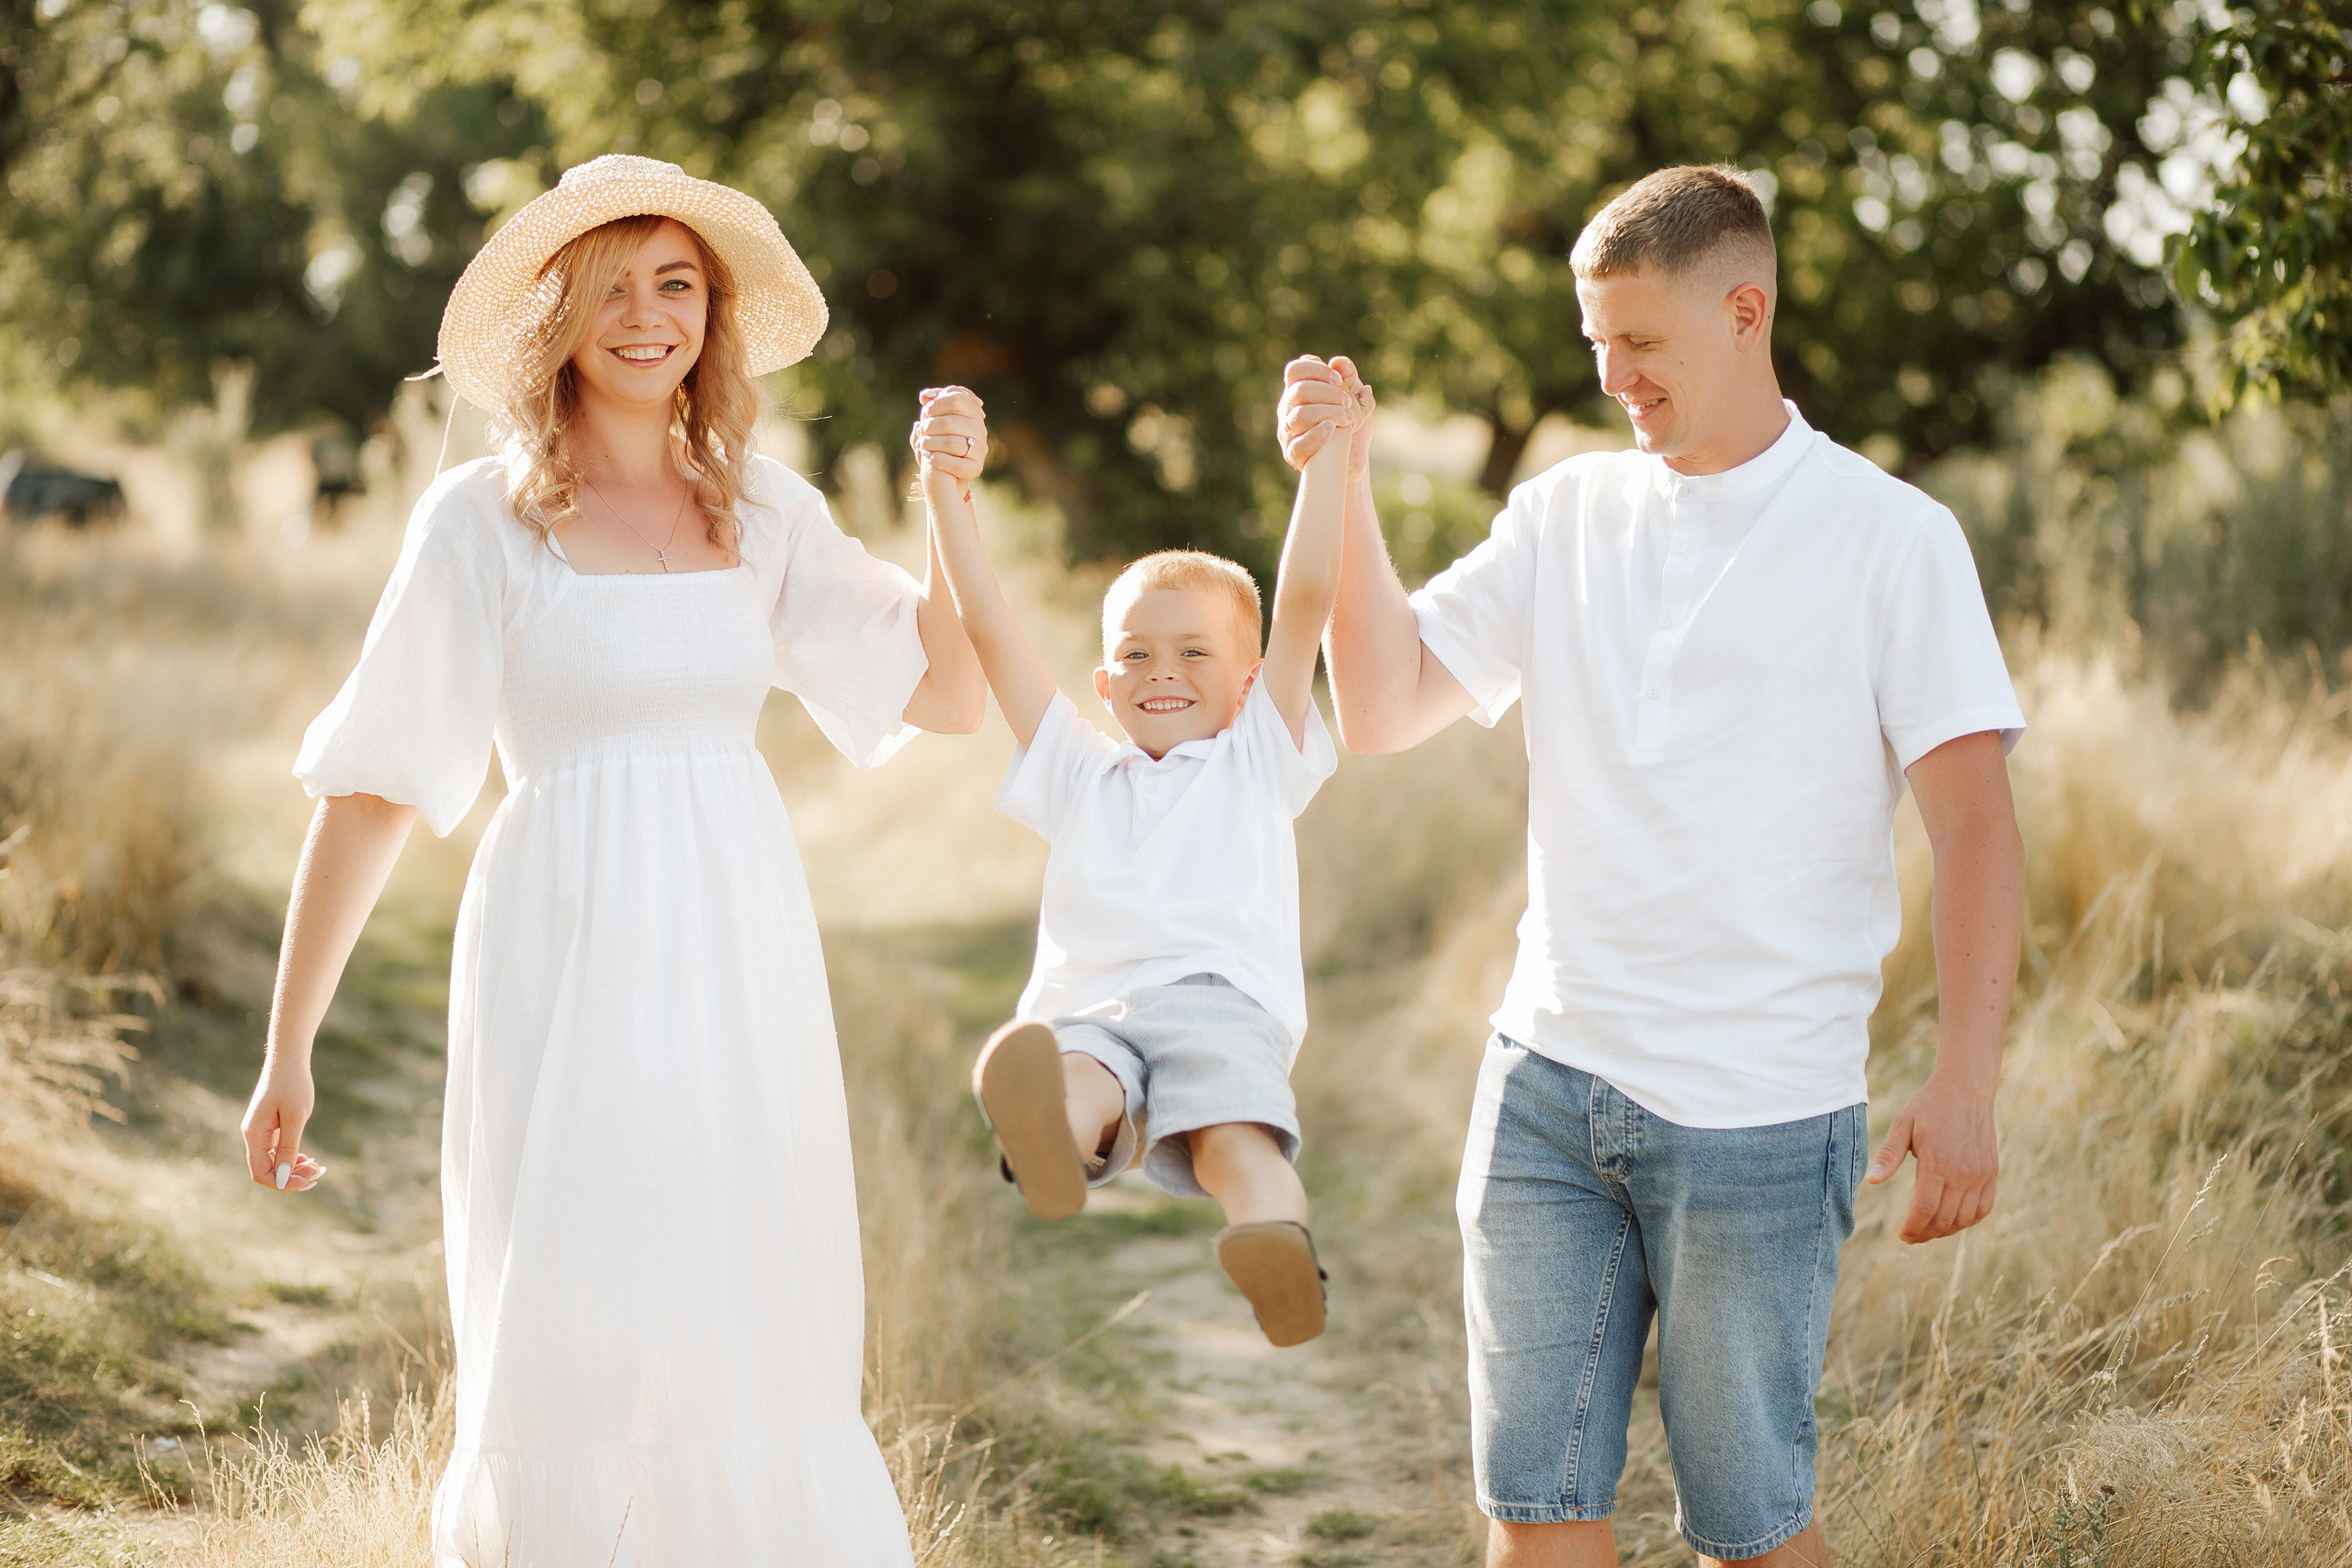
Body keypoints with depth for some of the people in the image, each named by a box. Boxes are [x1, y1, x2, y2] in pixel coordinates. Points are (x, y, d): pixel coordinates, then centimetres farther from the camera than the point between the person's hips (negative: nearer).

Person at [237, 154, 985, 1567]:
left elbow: (952, 696, 8)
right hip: (573, 962, -3)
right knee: (566, 1359, -2)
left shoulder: (763, 508, 8)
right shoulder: (485, 520, -2)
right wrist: (289, 1045, -2)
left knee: (765, 1346, 6)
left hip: (745, 959, 4)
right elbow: (373, 789, -2)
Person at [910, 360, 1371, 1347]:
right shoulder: (1078, 773, 32)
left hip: (1221, 996, -1)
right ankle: (1047, 1144, -67)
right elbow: (988, 629, 26)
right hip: (1087, 1004, 1)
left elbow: (1305, 601, 15)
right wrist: (945, 489, 19)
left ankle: (1281, 1255, -59)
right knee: (1072, 1084, -36)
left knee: (1236, 1133, -33)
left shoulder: (1257, 759, 25)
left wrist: (1326, 462, 7)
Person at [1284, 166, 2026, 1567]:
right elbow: (1384, 709, 7)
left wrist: (1965, 1084, -16)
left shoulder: (1892, 539, -3)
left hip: (1762, 1114, -4)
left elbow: (1976, 825, -6)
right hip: (1548, 1082, 4)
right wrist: (1341, 483, -3)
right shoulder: (1569, 515, 10)